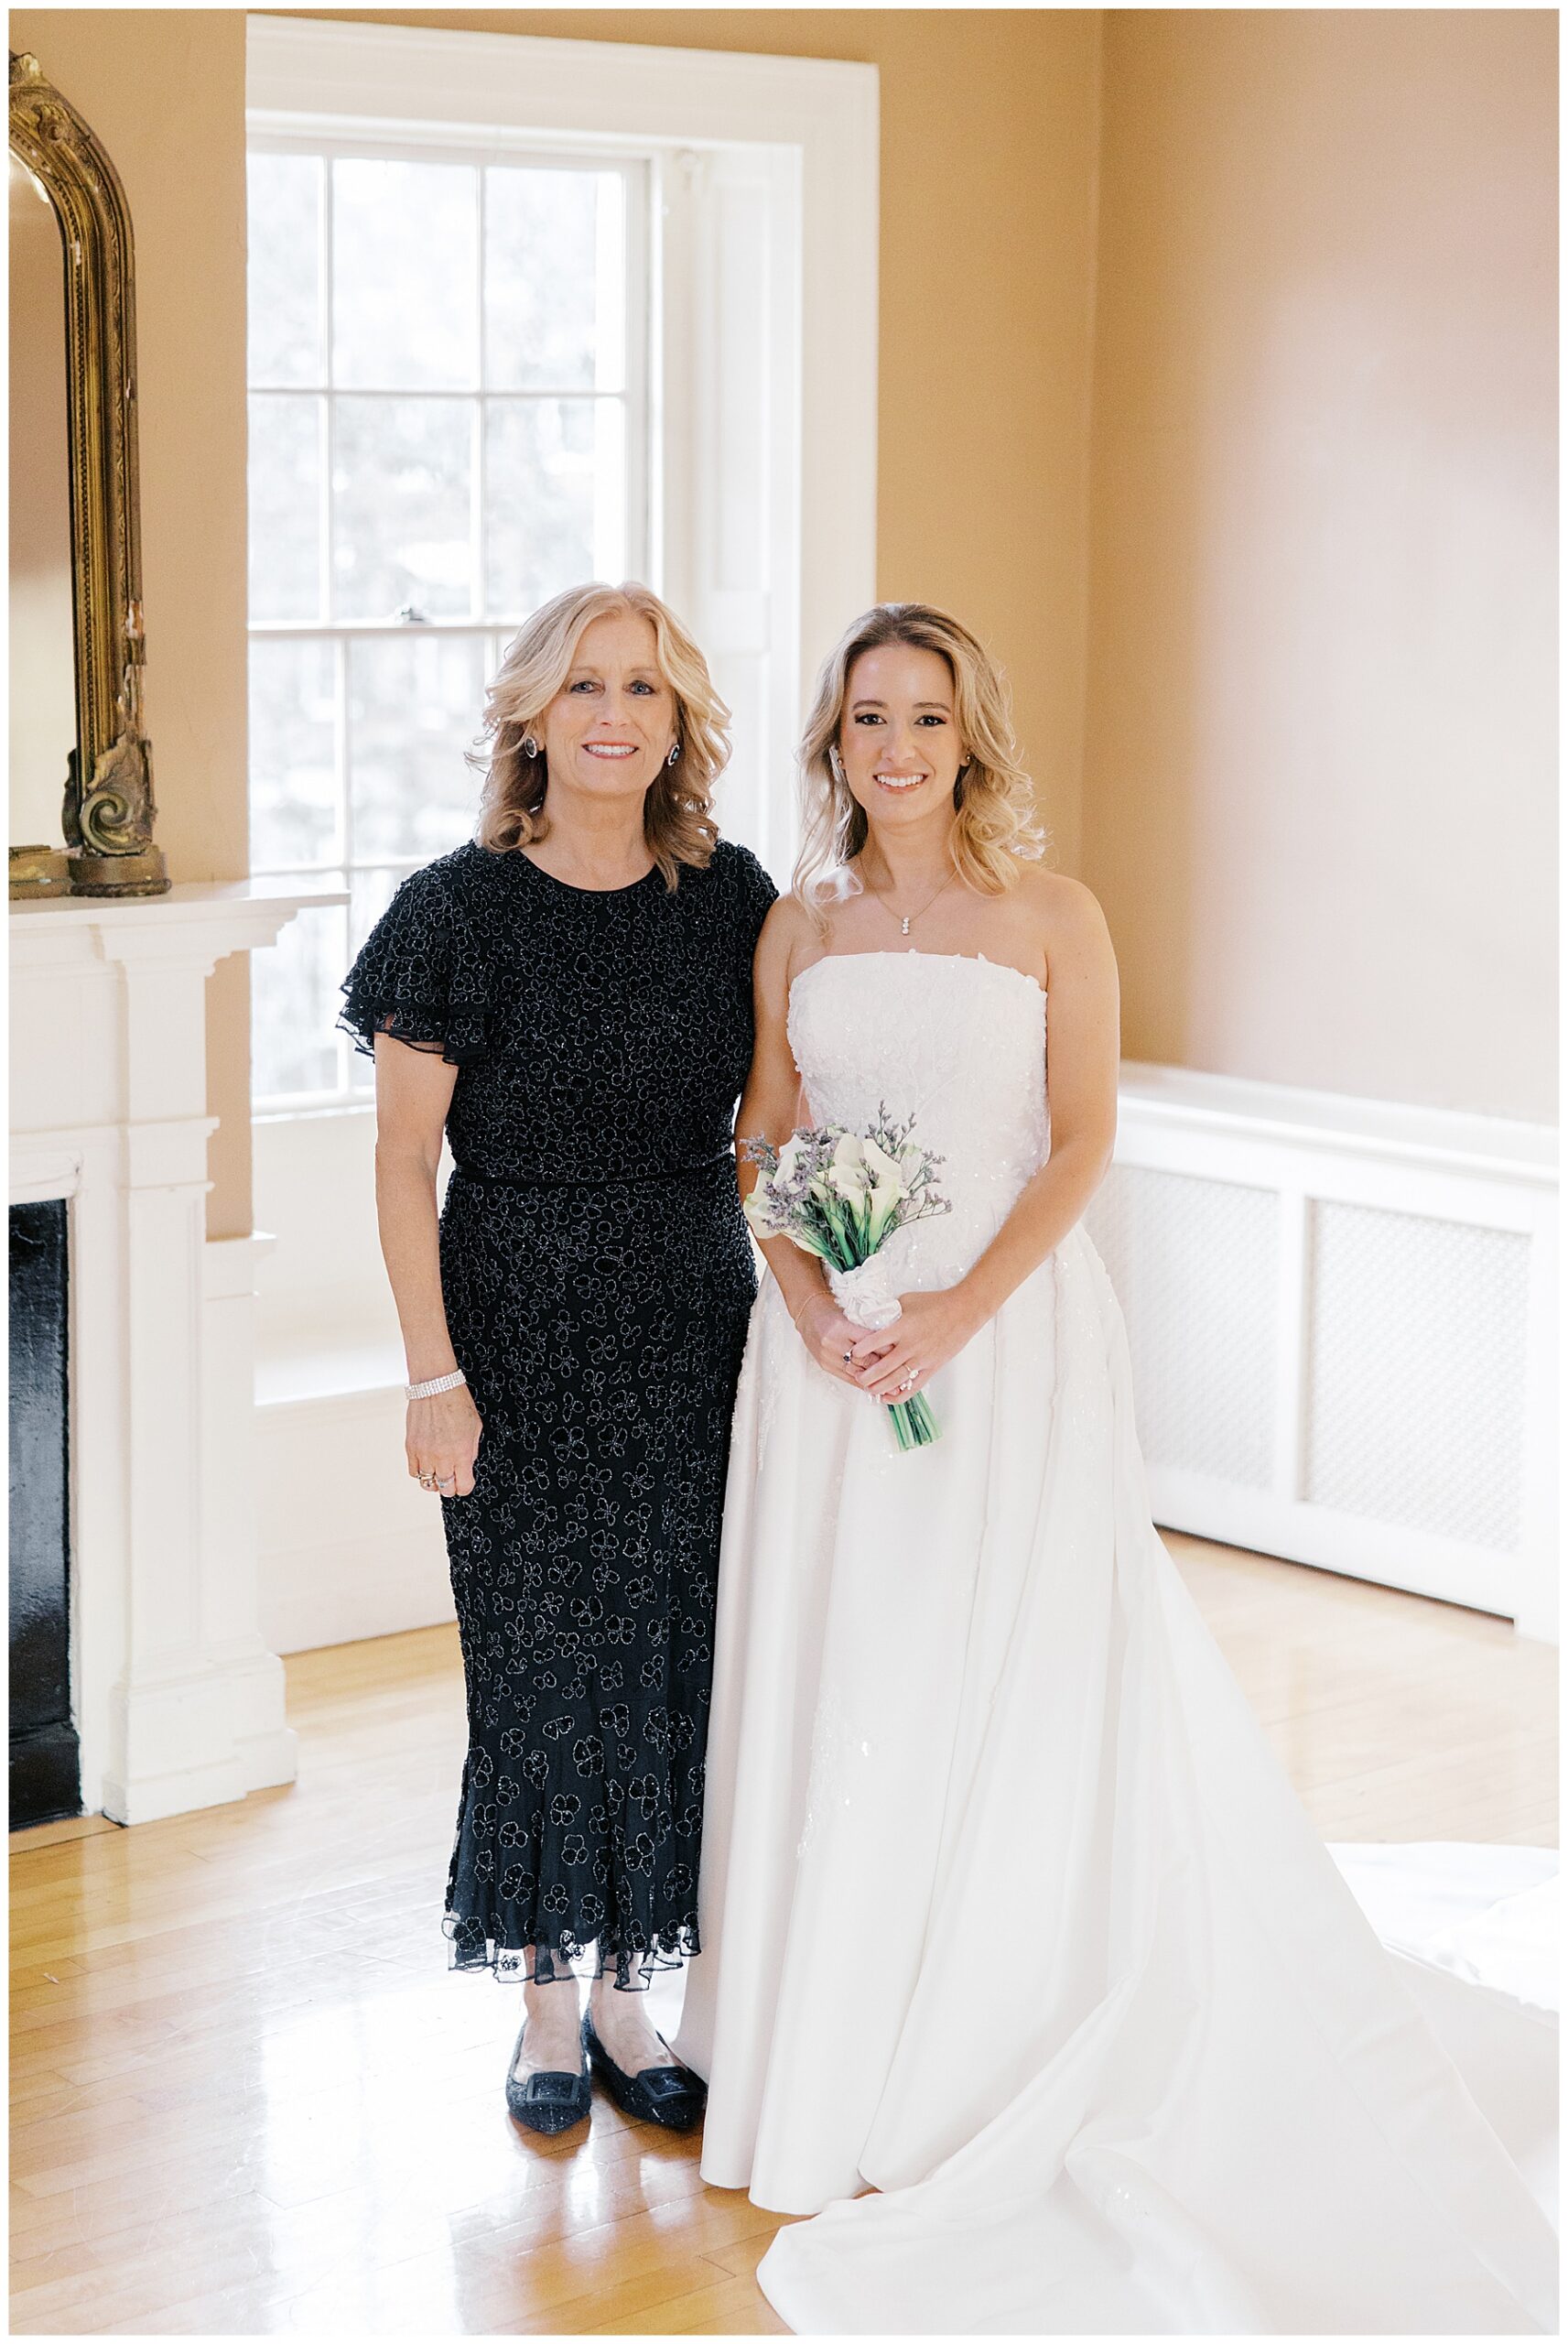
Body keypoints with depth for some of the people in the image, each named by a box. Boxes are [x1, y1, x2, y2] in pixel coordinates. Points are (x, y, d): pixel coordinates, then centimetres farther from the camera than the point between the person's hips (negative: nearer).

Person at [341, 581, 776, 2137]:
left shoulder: (730, 899, 3)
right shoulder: (464, 910, -8)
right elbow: (402, 1161, -8)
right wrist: (435, 1373, -12)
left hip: (693, 1328, 3)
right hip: (523, 1329, -3)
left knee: (671, 1652, 8)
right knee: (540, 1656, 4)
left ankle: (625, 1995, 23)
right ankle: (543, 2006, 19)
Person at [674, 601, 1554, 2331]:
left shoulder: (1051, 918, -1)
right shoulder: (797, 927, 8)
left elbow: (1081, 1144, -5)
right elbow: (765, 1143, 8)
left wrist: (960, 1310, -17)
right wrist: (811, 1309, -9)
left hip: (1011, 1332, -3)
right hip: (830, 1340, 3)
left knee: (1006, 1686, 0)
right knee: (834, 1684, 6)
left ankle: (991, 2072, 13)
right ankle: (827, 2067, 20)